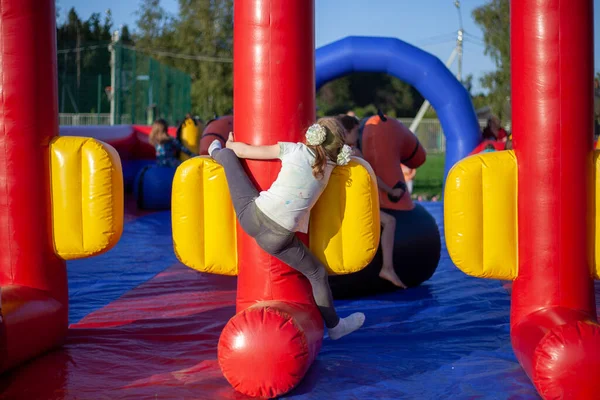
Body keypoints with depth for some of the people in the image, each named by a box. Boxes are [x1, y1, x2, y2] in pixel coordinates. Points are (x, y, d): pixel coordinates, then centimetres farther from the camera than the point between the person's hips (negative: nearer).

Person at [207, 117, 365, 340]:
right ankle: (334, 325, 38)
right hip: (277, 238, 0)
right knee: (317, 273, 25)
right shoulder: (328, 167, 9)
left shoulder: (294, 149, 3)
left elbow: (243, 151, 6)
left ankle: (216, 153, 56)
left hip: (252, 216, 0)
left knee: (227, 154, 21)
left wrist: (231, 145, 29)